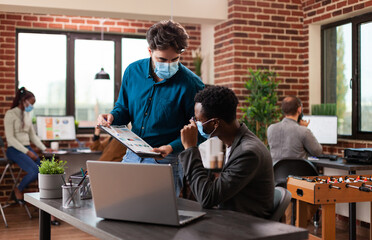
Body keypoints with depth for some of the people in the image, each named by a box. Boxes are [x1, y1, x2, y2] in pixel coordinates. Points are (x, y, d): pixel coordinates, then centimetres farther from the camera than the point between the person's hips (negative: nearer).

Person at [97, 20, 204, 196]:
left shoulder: (191, 84, -13)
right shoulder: (133, 71, 1)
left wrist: (172, 147, -23)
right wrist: (112, 117, -8)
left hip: (166, 162, -4)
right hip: (132, 156, 4)